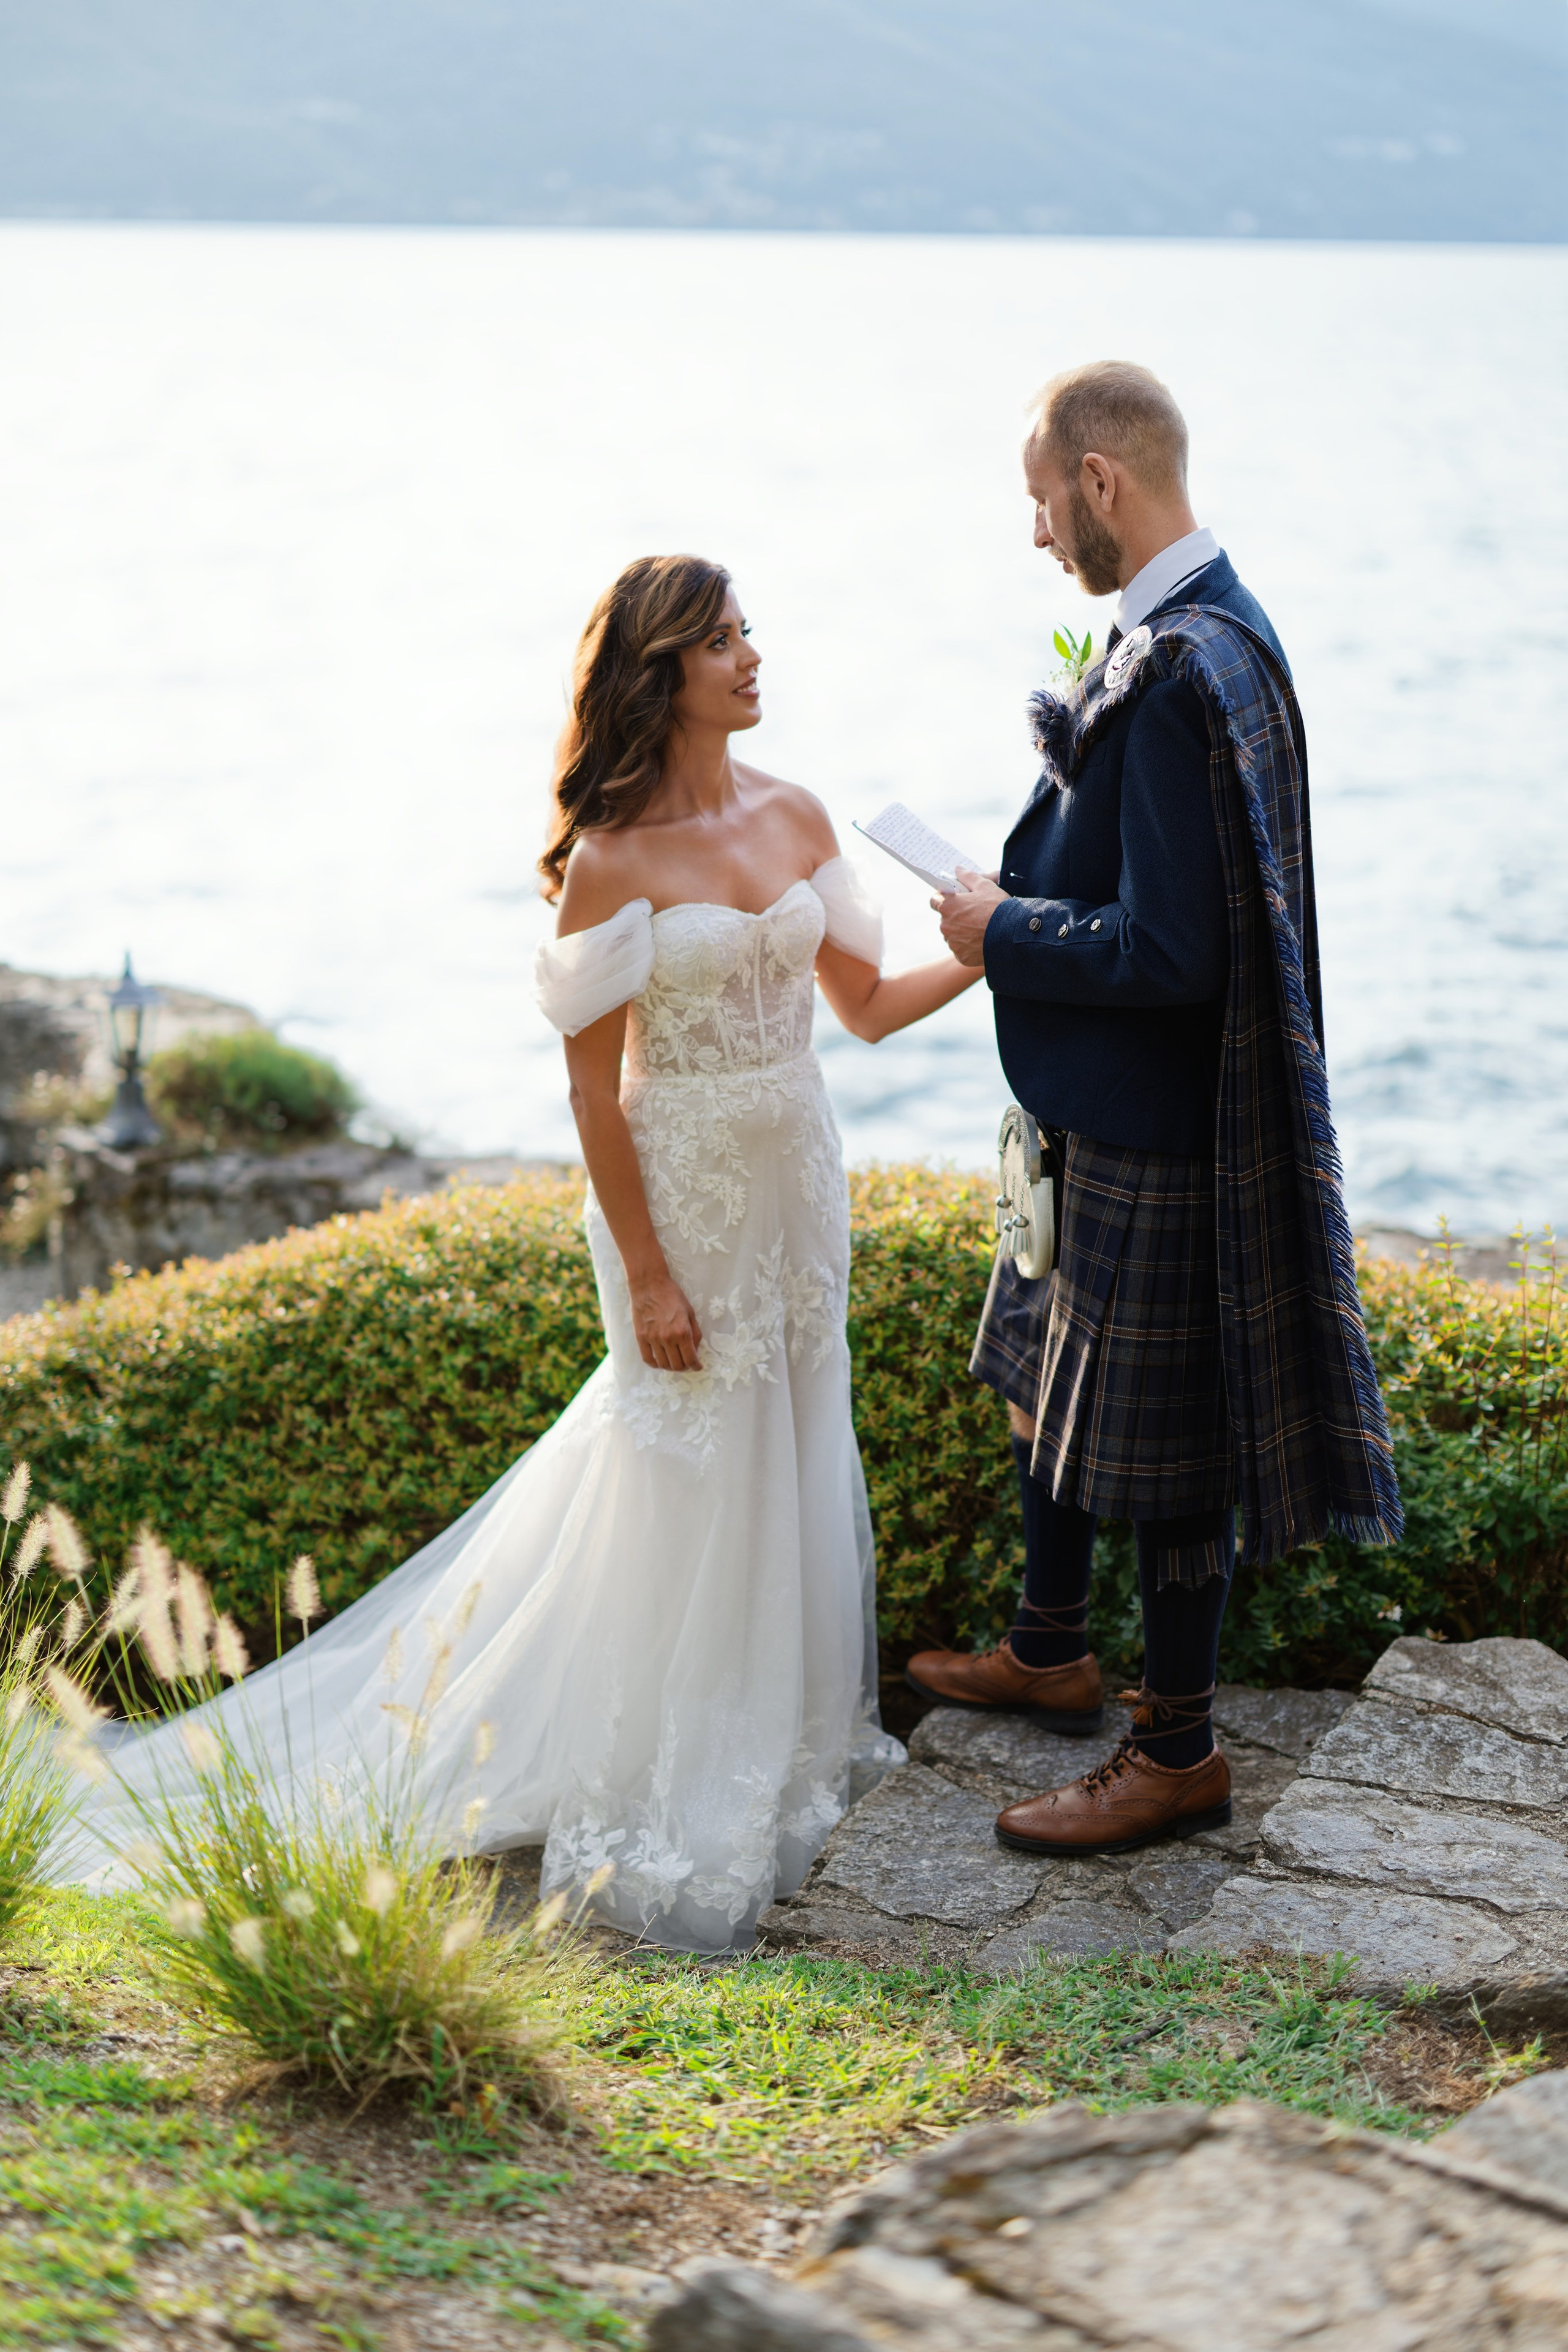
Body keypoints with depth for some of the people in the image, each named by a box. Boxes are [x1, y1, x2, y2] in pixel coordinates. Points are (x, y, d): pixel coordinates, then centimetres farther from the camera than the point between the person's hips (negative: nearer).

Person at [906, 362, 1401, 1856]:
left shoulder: (1182, 674, -27)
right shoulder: (1187, 637, 5)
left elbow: (1169, 953, -29)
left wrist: (1004, 932, -16)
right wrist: (1022, 900, 6)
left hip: (1156, 1138, -10)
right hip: (1104, 1112, 10)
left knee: (1158, 1449, 4)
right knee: (1049, 1384, 24)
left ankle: (1178, 1752, 21)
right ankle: (1050, 1653, 43)